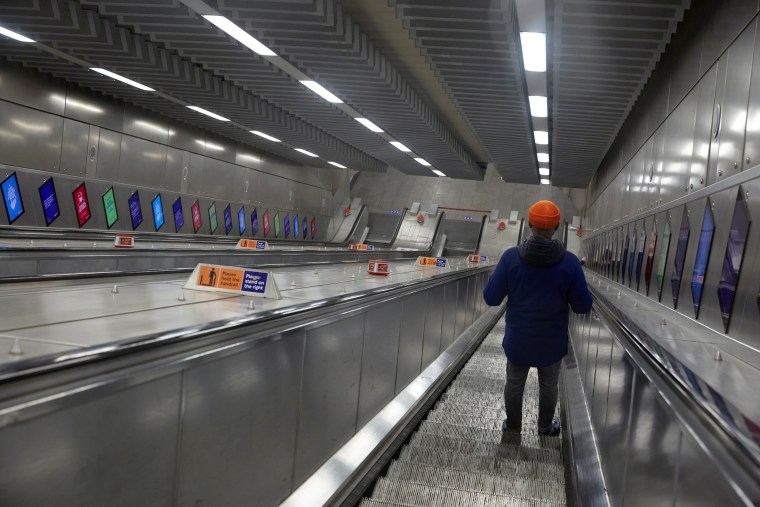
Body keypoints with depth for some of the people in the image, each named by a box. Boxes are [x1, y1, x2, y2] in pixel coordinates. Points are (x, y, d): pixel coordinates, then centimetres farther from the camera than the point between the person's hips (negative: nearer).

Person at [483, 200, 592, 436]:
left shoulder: (511, 257, -19)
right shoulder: (569, 262, -18)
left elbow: (491, 298, -13)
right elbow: (583, 306, -10)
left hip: (518, 339, 0)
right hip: (551, 340, 0)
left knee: (514, 383, 21)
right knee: (549, 385, 23)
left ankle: (513, 425, 41)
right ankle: (545, 427, 43)